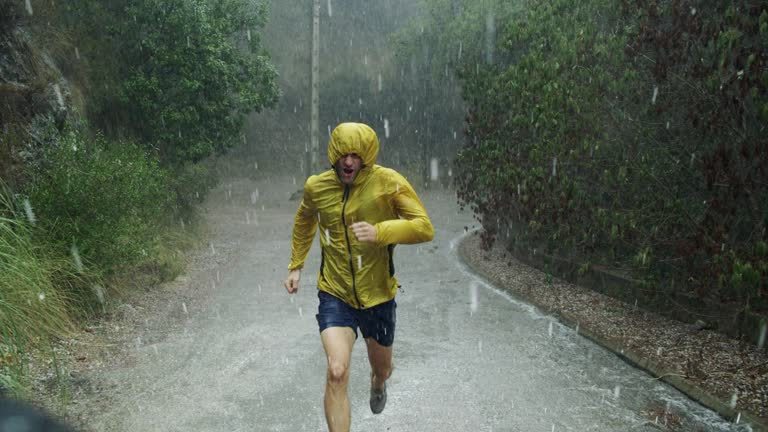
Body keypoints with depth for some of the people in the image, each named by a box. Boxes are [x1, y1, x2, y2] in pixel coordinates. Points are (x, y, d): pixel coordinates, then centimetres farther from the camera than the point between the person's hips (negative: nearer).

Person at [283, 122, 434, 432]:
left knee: (382, 367, 23)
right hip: (335, 294, 0)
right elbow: (304, 221, 16)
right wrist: (295, 266, 16)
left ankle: (378, 385, 62)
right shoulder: (316, 186, -6)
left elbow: (424, 228, -20)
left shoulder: (389, 182, -16)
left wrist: (379, 232, -34)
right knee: (337, 373, -20)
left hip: (378, 296, 0)